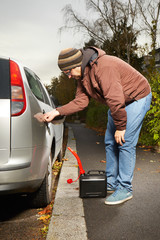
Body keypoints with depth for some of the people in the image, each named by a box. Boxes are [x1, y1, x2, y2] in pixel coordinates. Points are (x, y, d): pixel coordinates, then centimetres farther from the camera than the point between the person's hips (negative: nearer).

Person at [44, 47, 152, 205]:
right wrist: (57, 112, -10)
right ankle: (111, 183, 20)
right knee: (110, 142, 8)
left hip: (137, 98, -9)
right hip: (119, 102, 9)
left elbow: (115, 100, -33)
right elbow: (80, 101, -1)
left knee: (125, 143, -14)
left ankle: (125, 189, -3)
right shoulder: (82, 74, -1)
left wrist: (120, 127, -25)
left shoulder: (103, 67, -32)